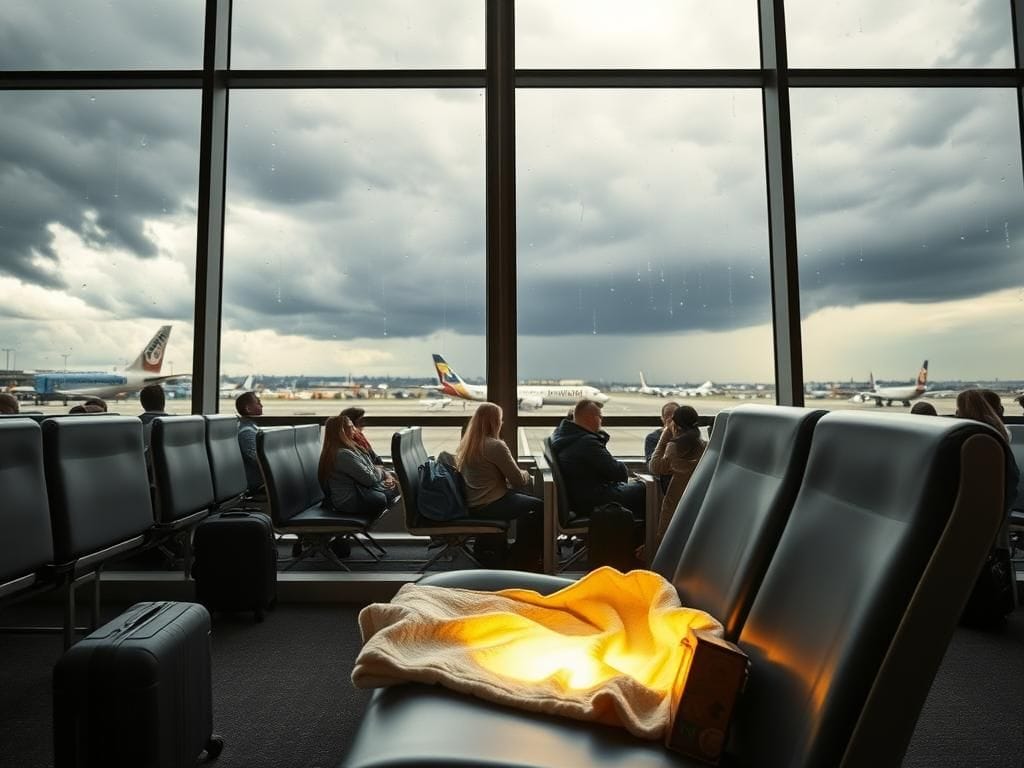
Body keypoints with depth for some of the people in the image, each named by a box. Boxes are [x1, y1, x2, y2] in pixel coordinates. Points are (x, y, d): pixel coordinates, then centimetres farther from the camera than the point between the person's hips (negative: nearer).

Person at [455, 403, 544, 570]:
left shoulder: (466, 444, 5)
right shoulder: (495, 446, -20)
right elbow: (519, 480, -14)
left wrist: (513, 475, 12)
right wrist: (525, 474, 7)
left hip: (472, 503, 9)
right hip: (488, 506, -9)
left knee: (526, 499, 20)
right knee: (540, 507, 1)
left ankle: (518, 554, 25)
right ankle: (522, 559, 14)